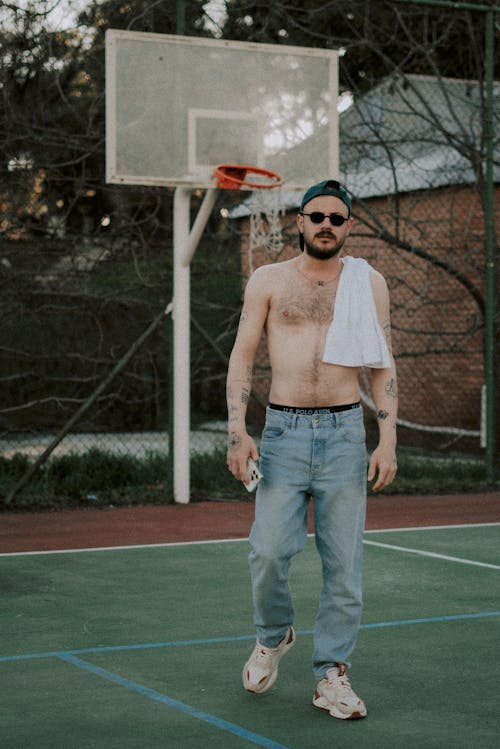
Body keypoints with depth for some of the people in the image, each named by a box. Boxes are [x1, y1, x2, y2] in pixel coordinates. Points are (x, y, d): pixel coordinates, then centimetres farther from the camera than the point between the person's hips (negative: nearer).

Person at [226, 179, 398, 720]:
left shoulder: (368, 284, 8)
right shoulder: (269, 280, 6)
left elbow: (383, 366, 7)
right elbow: (242, 356, 4)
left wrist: (387, 441, -2)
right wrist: (237, 430, -8)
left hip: (345, 433, 1)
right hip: (284, 431, -1)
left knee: (343, 562, 1)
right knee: (269, 551, -8)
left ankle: (331, 675, 13)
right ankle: (273, 636, 22)